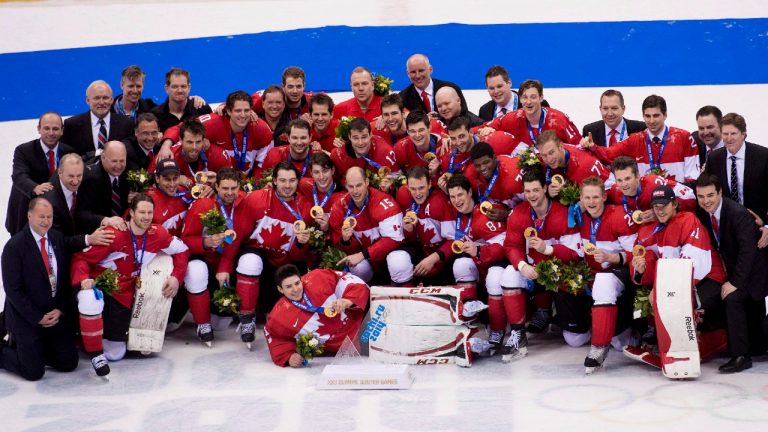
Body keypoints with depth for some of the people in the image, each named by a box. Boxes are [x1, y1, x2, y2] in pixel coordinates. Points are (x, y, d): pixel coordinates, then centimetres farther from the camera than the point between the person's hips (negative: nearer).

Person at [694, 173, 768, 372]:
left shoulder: (738, 213, -28)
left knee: (733, 299, -24)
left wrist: (735, 282, -30)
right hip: (734, 267, 8)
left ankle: (741, 355, -19)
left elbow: (748, 251, -30)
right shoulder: (702, 213, -7)